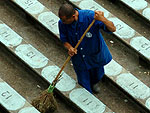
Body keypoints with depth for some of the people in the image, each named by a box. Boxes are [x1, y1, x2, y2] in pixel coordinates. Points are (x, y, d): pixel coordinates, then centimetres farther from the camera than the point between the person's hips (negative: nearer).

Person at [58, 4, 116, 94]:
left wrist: (103, 19, -53)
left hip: (95, 55, -1)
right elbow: (64, 40, -5)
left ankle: (95, 82, 67)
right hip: (79, 59, 1)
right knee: (84, 86, 14)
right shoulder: (62, 23, -23)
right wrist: (70, 48, -29)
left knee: (97, 75, 31)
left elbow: (113, 29, -33)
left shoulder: (90, 16, -35)